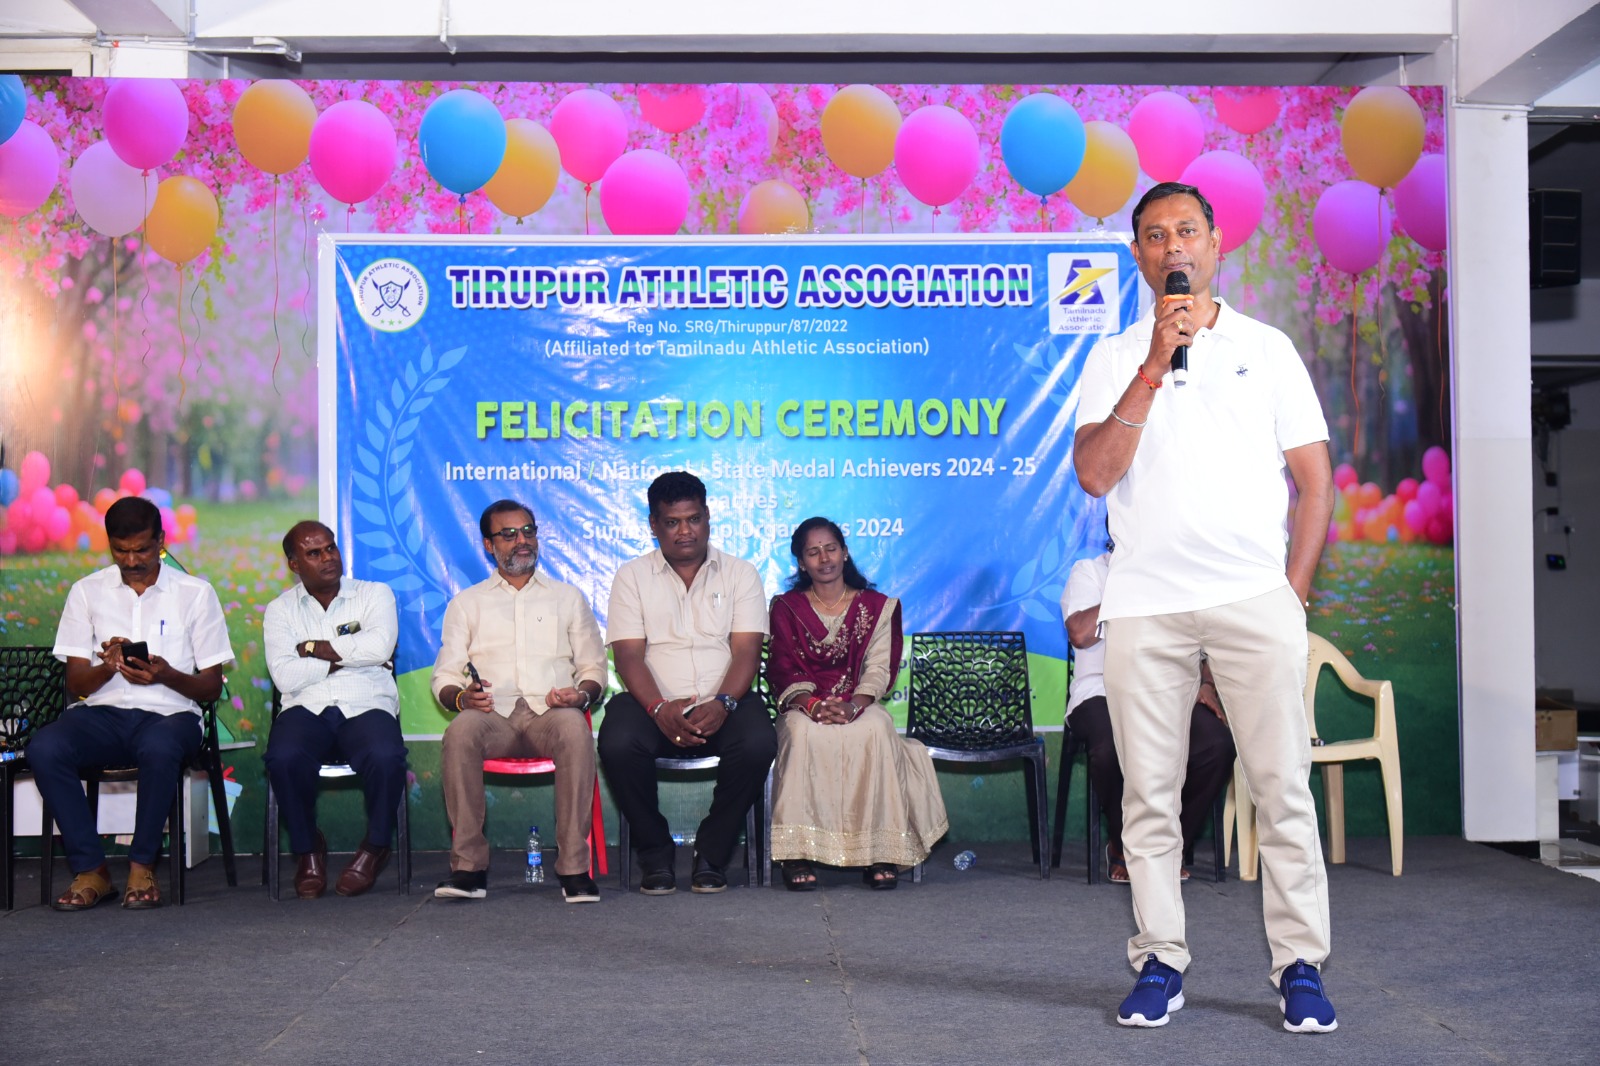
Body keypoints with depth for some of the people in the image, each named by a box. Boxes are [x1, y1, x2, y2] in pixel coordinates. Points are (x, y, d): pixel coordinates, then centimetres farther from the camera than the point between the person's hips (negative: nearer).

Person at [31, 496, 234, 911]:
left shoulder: (196, 593, 7)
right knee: (44, 749, -30)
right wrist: (106, 668, -14)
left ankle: (143, 866, -18)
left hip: (169, 712, -2)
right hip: (101, 712, 2)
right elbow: (76, 684, 9)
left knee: (159, 748, -39)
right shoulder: (87, 592, 12)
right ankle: (90, 870, -19)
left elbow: (211, 687, 6)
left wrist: (167, 676, -15)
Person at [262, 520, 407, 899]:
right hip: (306, 709, 1)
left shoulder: (375, 594, 12)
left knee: (386, 757, -34)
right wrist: (346, 658, -3)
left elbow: (379, 646, -10)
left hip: (366, 708, -1)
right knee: (283, 758, -33)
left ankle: (375, 846, -5)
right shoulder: (280, 609, 14)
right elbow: (285, 677, -3)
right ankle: (307, 848, -5)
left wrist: (314, 648, -2)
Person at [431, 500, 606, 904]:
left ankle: (574, 867, -35)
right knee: (461, 731, -36)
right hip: (492, 716, 0)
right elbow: (444, 677, 15)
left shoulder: (569, 598, 23)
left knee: (574, 727, -37)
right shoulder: (466, 604, 22)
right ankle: (469, 866, -31)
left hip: (550, 715, 0)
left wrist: (583, 694, -5)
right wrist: (461, 696, -9)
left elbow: (594, 669, 19)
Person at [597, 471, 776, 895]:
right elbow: (629, 654, -1)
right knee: (618, 745, -32)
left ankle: (711, 853, -11)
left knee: (758, 744, -31)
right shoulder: (632, 577, 10)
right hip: (654, 705, 0)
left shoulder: (740, 573, 11)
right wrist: (659, 708, -21)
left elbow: (746, 650, -1)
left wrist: (722, 704, -20)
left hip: (722, 705, 0)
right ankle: (656, 855, -10)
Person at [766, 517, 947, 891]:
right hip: (804, 706, 0)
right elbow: (784, 669, 1)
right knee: (803, 732, -36)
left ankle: (878, 852, -33)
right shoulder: (786, 608, 14)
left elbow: (879, 668, 1)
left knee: (875, 730, -36)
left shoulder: (877, 607, 14)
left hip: (860, 708, 0)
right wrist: (812, 703, -20)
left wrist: (853, 706, -19)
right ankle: (798, 853, -37)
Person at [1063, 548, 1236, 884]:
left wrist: (1206, 685, -1)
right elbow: (1079, 633, -9)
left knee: (1218, 745, -27)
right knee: (1113, 748, -37)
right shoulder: (1088, 572, 9)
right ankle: (1123, 847, -8)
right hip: (1103, 693, -3)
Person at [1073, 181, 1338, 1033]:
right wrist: (1153, 370, -11)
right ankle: (1159, 962, 11)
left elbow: (1314, 478, 11)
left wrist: (1294, 589, 2)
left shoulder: (1267, 348, 12)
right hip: (1143, 602, 1)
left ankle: (1300, 965, 5)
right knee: (1148, 793, 2)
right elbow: (1093, 475, -5)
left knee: (1283, 786, -3)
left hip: (1254, 596, 0)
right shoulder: (1114, 360, 10)